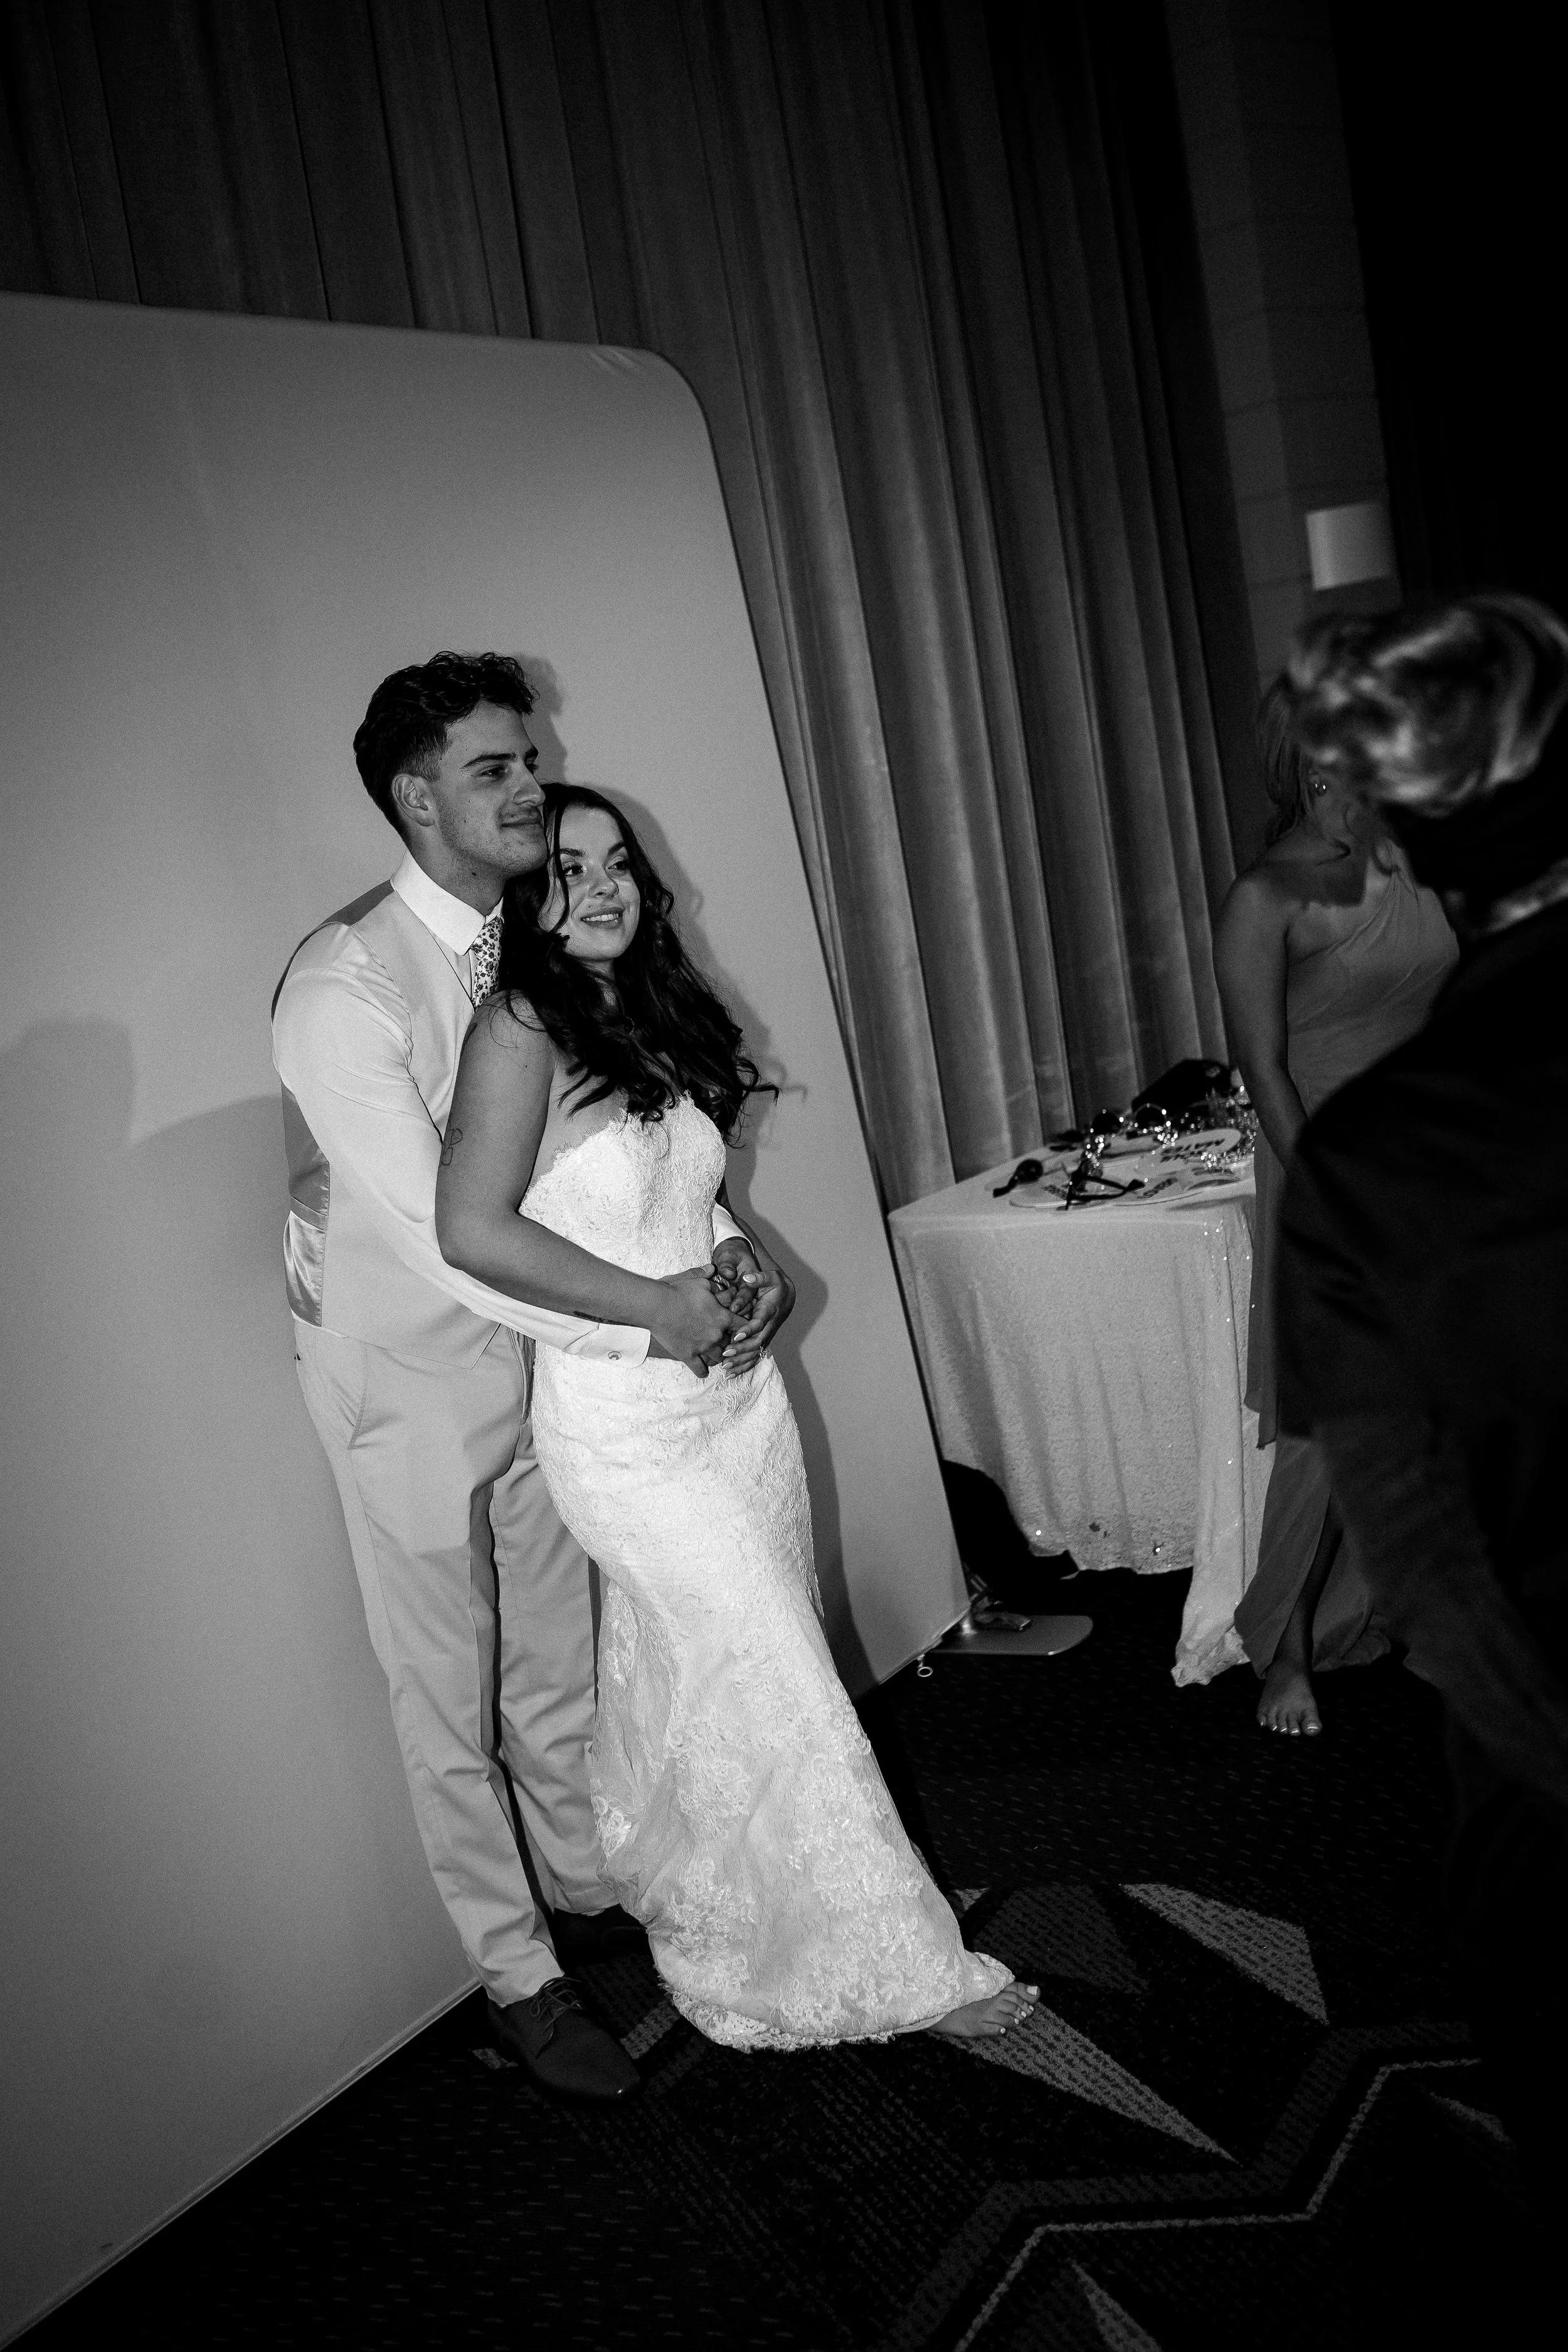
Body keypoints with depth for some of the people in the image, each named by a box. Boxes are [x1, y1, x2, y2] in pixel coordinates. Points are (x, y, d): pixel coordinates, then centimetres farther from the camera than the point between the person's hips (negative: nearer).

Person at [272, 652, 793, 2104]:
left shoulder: (530, 954, -2)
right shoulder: (342, 984, -24)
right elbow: (436, 1232, -28)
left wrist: (732, 1247, -12)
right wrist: (637, 1322, -28)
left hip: (529, 1348, 6)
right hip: (405, 1373, -6)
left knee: (559, 1659, 20)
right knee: (452, 1697, 9)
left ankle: (585, 1892, 41)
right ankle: (522, 1979, 26)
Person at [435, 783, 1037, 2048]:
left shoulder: (654, 1017, 10)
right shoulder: (520, 1029, -14)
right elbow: (474, 1231, -23)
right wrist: (661, 1307, -18)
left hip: (738, 1391, 7)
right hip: (624, 1424, -7)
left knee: (701, 1692, 18)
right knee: (784, 1693, -1)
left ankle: (724, 1936, 39)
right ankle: (903, 1967, 14)